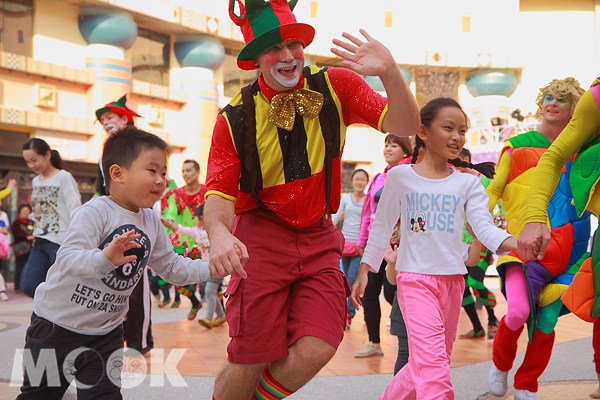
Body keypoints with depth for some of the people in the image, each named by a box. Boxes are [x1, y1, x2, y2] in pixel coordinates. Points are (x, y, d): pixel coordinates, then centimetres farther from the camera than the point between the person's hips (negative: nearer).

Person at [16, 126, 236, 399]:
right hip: (58, 323, -5)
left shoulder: (151, 224, 2)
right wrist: (104, 258, -52)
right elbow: (67, 259, -33)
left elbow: (172, 267, 10)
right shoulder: (95, 212, -20)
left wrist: (211, 268, -4)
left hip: (106, 331, 5)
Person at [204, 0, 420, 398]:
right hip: (262, 240, -2)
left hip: (319, 240, 2)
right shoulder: (235, 118, -6)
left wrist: (390, 72, -27)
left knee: (316, 350, -13)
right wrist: (219, 232, -31)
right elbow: (220, 192, -8)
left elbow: (404, 126, -9)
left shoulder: (334, 87, -2)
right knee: (250, 362, -5)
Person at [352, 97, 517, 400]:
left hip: (452, 279, 4)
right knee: (431, 360, -19)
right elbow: (381, 227, 7)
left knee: (436, 360, 14)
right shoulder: (400, 176, 0)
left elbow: (484, 226, -7)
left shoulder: (467, 183, 5)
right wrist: (363, 270, 6)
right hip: (415, 278, -4)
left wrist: (516, 243, -26)